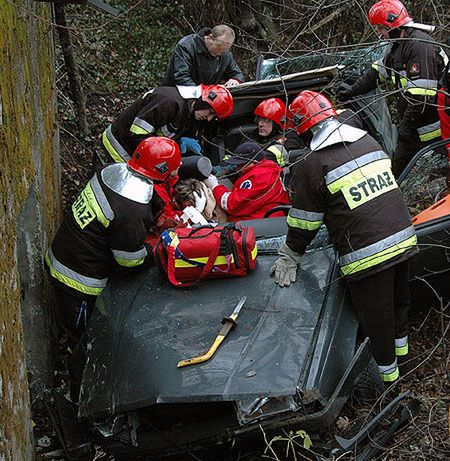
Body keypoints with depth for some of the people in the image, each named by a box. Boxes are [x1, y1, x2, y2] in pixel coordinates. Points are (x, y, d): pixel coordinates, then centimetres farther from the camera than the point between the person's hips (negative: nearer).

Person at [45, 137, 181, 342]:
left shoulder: (113, 170, -8)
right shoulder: (132, 211, -33)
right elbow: (129, 258, -19)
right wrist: (157, 252, -2)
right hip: (78, 278, -8)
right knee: (81, 327, 18)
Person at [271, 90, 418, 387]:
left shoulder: (310, 167, -11)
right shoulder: (368, 141, 7)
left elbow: (303, 224, -5)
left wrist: (289, 259, 9)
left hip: (366, 253, -6)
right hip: (403, 237, 7)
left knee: (375, 312, 13)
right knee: (399, 295, 27)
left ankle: (388, 370, 30)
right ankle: (401, 347, 49)